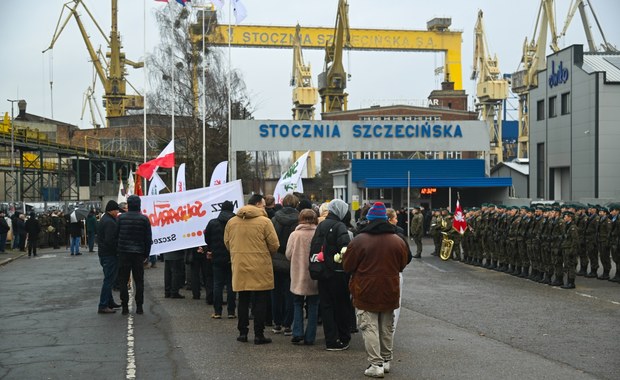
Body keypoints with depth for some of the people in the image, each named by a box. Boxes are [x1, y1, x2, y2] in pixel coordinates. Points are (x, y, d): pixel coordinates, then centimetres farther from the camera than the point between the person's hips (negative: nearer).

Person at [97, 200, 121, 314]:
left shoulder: (103, 220, 14)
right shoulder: (110, 222, -19)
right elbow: (110, 241, -25)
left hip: (103, 253, 10)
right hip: (109, 254, -10)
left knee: (108, 279, 19)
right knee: (108, 280, -6)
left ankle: (109, 302, 28)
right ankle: (103, 306, -5)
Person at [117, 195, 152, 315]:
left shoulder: (121, 217, -2)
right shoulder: (144, 219, -3)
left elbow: (116, 234, 1)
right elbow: (148, 238, -1)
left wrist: (117, 250, 12)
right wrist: (146, 253, 9)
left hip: (124, 252, 0)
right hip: (138, 253, 0)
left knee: (123, 280, 6)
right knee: (139, 281, 7)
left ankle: (125, 307, 5)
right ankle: (139, 307, 6)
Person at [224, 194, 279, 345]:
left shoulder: (231, 222, 4)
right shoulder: (264, 221, -10)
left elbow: (227, 243, 11)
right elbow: (274, 245, -9)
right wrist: (268, 254, 12)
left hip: (239, 266, 4)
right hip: (260, 268, -4)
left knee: (243, 300, 15)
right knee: (260, 301, 5)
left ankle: (242, 332, 19)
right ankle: (259, 335, 6)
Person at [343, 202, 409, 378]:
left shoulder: (359, 240, -13)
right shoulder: (398, 241, -1)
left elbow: (347, 266, -5)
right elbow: (402, 265, 12)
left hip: (366, 293, -4)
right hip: (390, 293, 4)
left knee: (370, 328, -1)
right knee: (387, 328, 17)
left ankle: (376, 364, -5)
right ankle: (386, 360, 26)